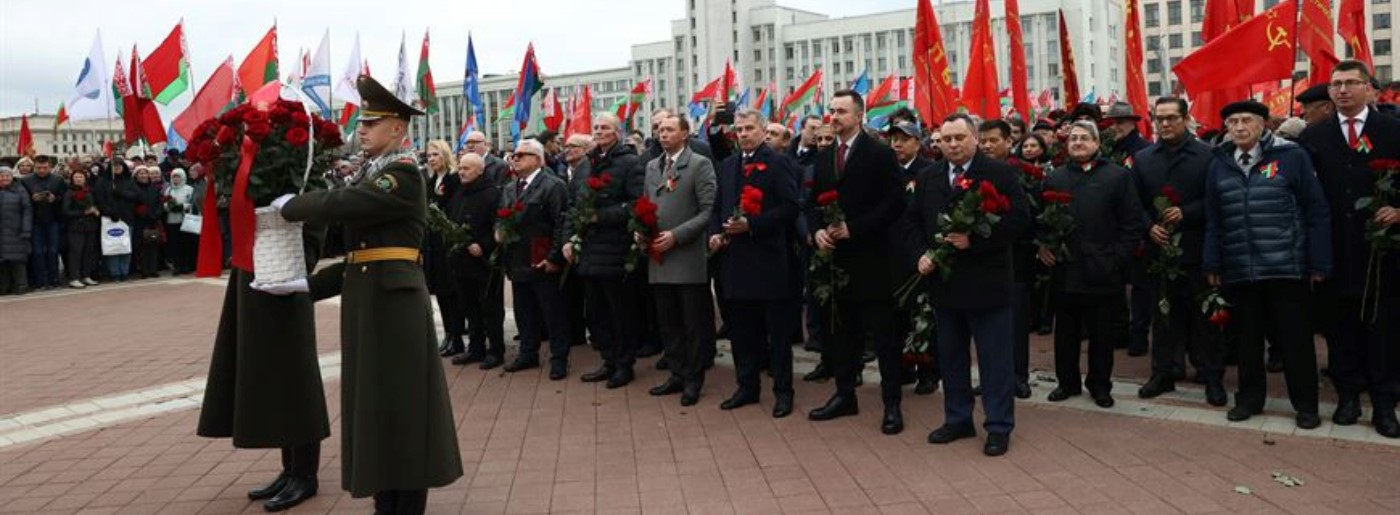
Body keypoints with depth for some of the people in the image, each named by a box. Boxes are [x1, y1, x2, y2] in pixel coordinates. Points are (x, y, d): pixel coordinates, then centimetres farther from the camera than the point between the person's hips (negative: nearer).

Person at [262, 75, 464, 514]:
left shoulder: (405, 174, -11)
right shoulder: (373, 174, 17)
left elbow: (339, 204, -21)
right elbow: (361, 254, 17)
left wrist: (289, 205, -3)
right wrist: (308, 284, 11)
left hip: (395, 302, -9)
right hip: (365, 304, 9)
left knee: (400, 406, -2)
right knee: (374, 406, 12)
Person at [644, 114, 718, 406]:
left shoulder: (700, 164, -5)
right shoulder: (652, 167, 15)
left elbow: (709, 210, -11)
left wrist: (676, 235, -17)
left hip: (689, 258, -6)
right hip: (659, 258, 6)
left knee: (694, 324, 2)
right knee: (668, 322, 12)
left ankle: (693, 380, 13)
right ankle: (677, 374, 23)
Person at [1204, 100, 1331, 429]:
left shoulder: (1291, 156, -2)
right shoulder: (1219, 165, 9)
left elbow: (1316, 212, -3)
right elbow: (1213, 221, 11)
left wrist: (1319, 262, -6)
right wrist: (1212, 264, 6)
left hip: (1286, 267, -3)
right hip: (1238, 271, 3)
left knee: (1294, 337, 4)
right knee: (1248, 336, 12)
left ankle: (1306, 404, 16)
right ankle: (1249, 397, 25)